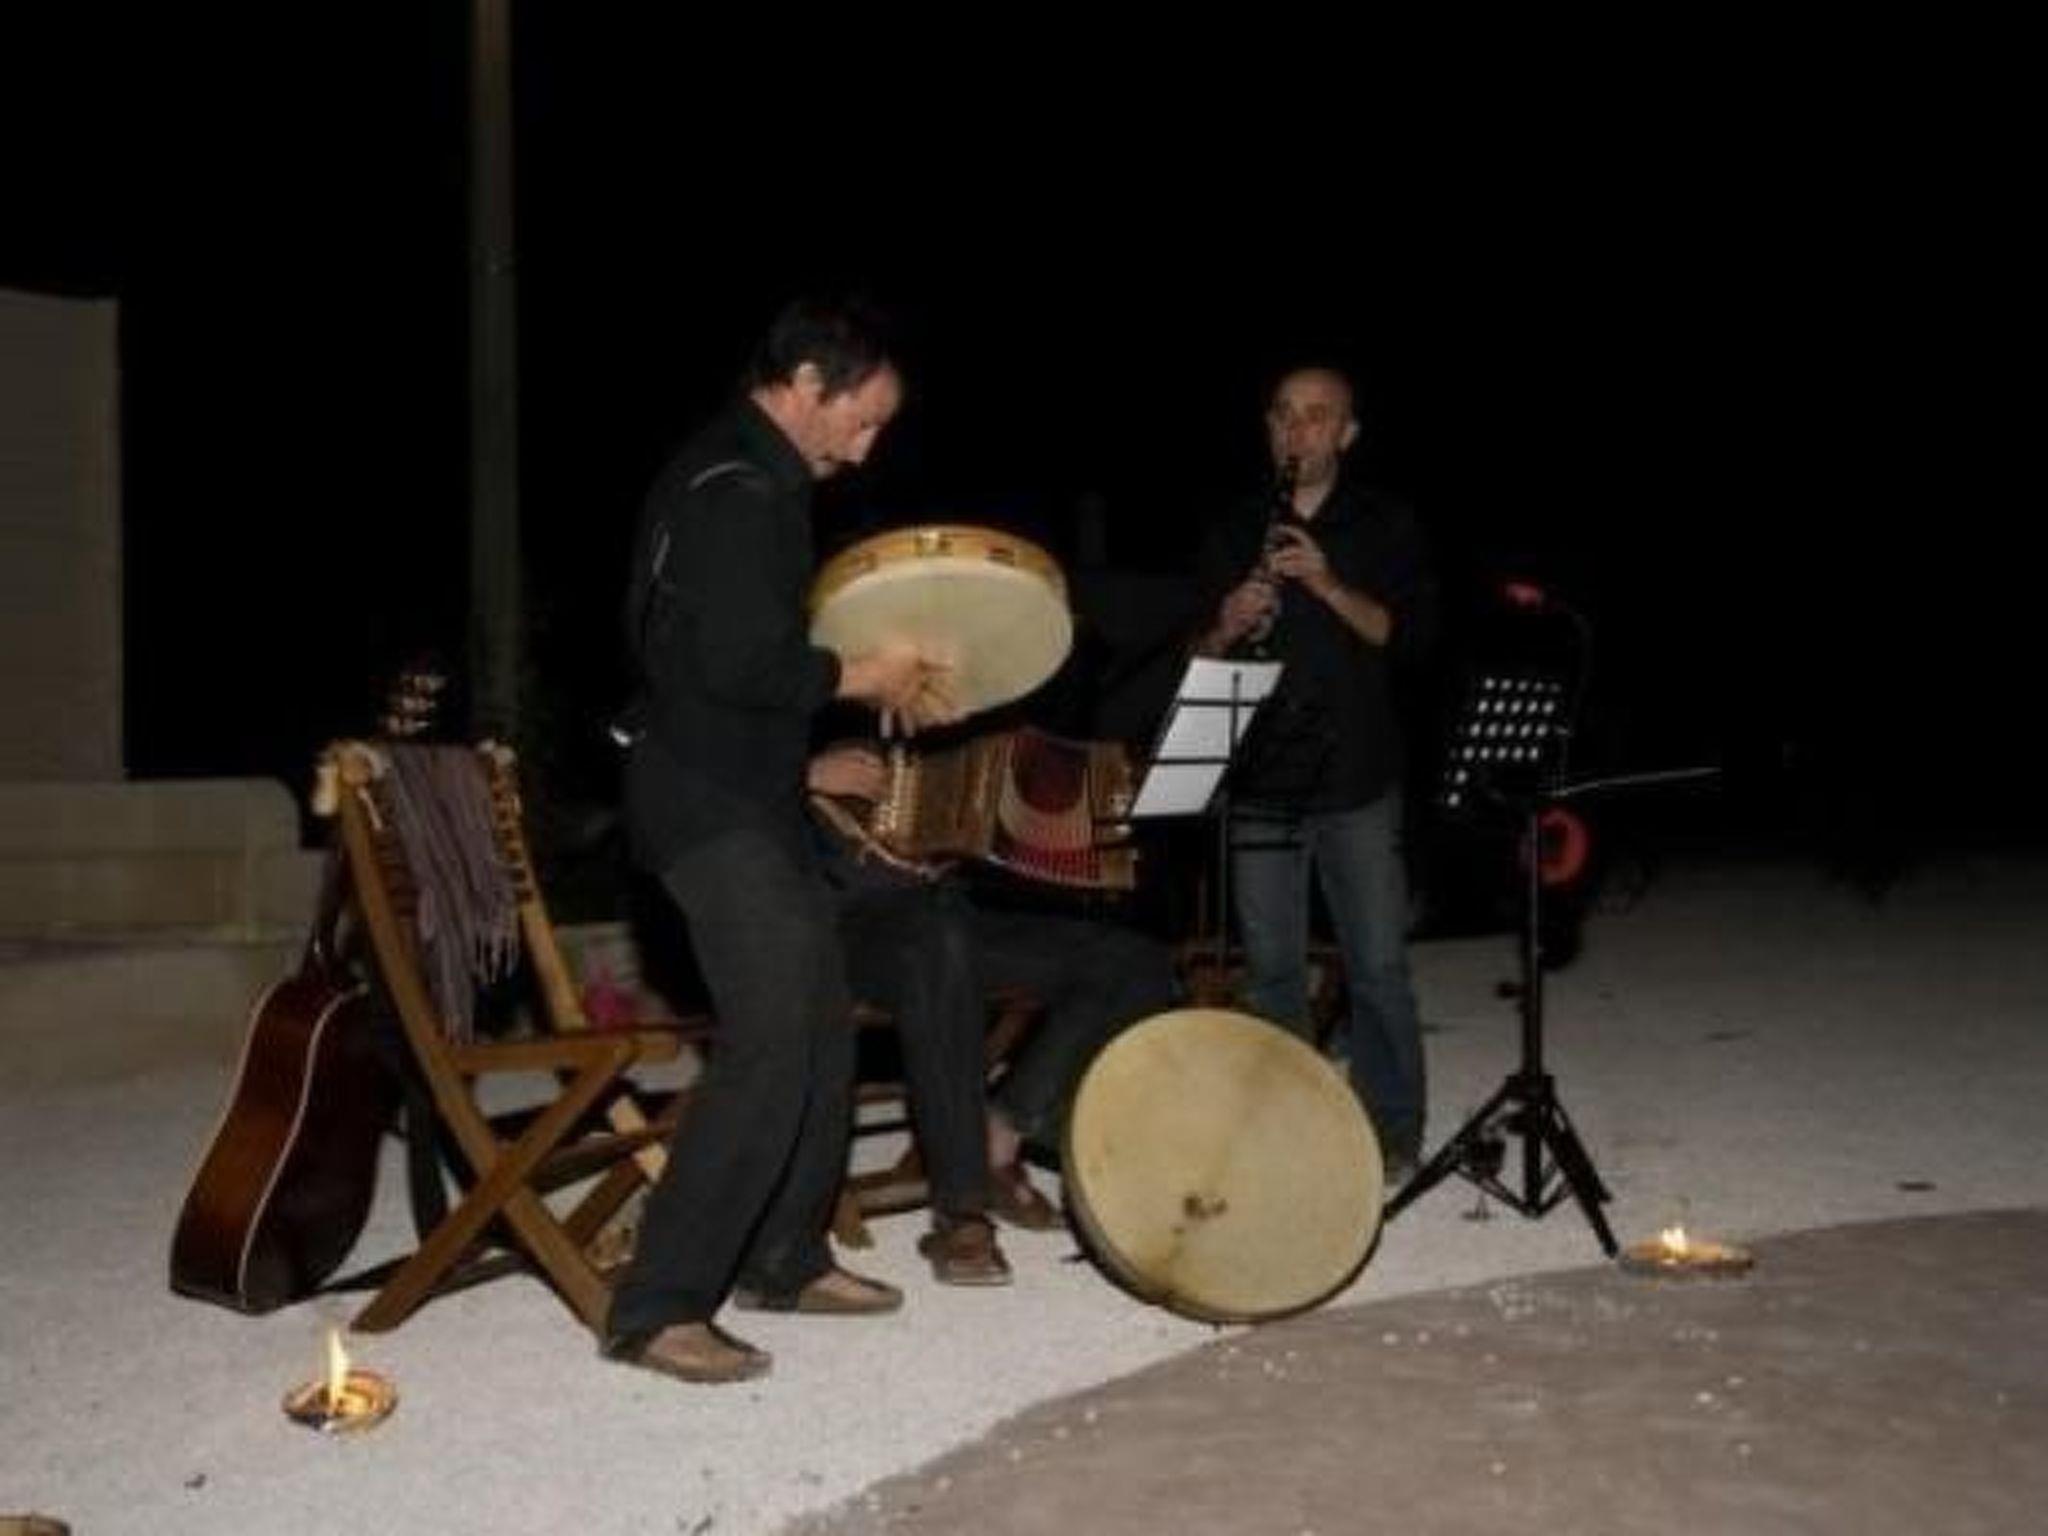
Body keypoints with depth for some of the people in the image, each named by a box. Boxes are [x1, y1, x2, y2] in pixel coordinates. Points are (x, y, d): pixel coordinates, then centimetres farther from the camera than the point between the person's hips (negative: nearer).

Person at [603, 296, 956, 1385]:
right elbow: (738, 664, -25)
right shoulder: (734, 488, -16)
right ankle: (655, 1308, -8)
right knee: (771, 1046, -14)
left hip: (747, 800, 11)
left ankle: (783, 1260, 25)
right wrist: (864, 677, -11)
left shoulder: (752, 481, 17)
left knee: (821, 1032, 13)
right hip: (712, 807, -11)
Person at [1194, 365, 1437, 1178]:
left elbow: (1410, 633, -5)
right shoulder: (1235, 531, 12)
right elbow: (1195, 654, 11)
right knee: (1271, 969, 7)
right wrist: (1226, 627, -11)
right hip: (1258, 776, 2)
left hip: (1357, 779, -2)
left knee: (1379, 966, -1)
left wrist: (1328, 584, -18)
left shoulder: (1385, 525, 6)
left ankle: (1392, 1133, 10)